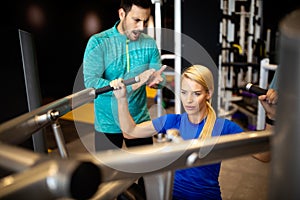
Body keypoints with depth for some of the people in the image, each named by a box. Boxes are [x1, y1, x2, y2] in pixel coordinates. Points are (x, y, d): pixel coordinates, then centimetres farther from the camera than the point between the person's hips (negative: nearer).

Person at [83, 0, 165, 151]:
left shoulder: (149, 43, 0)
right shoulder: (98, 42, -11)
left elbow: (161, 78, 2)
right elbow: (90, 82, -20)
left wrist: (156, 80, -23)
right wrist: (132, 84, -28)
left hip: (140, 121, 3)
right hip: (108, 125, -3)